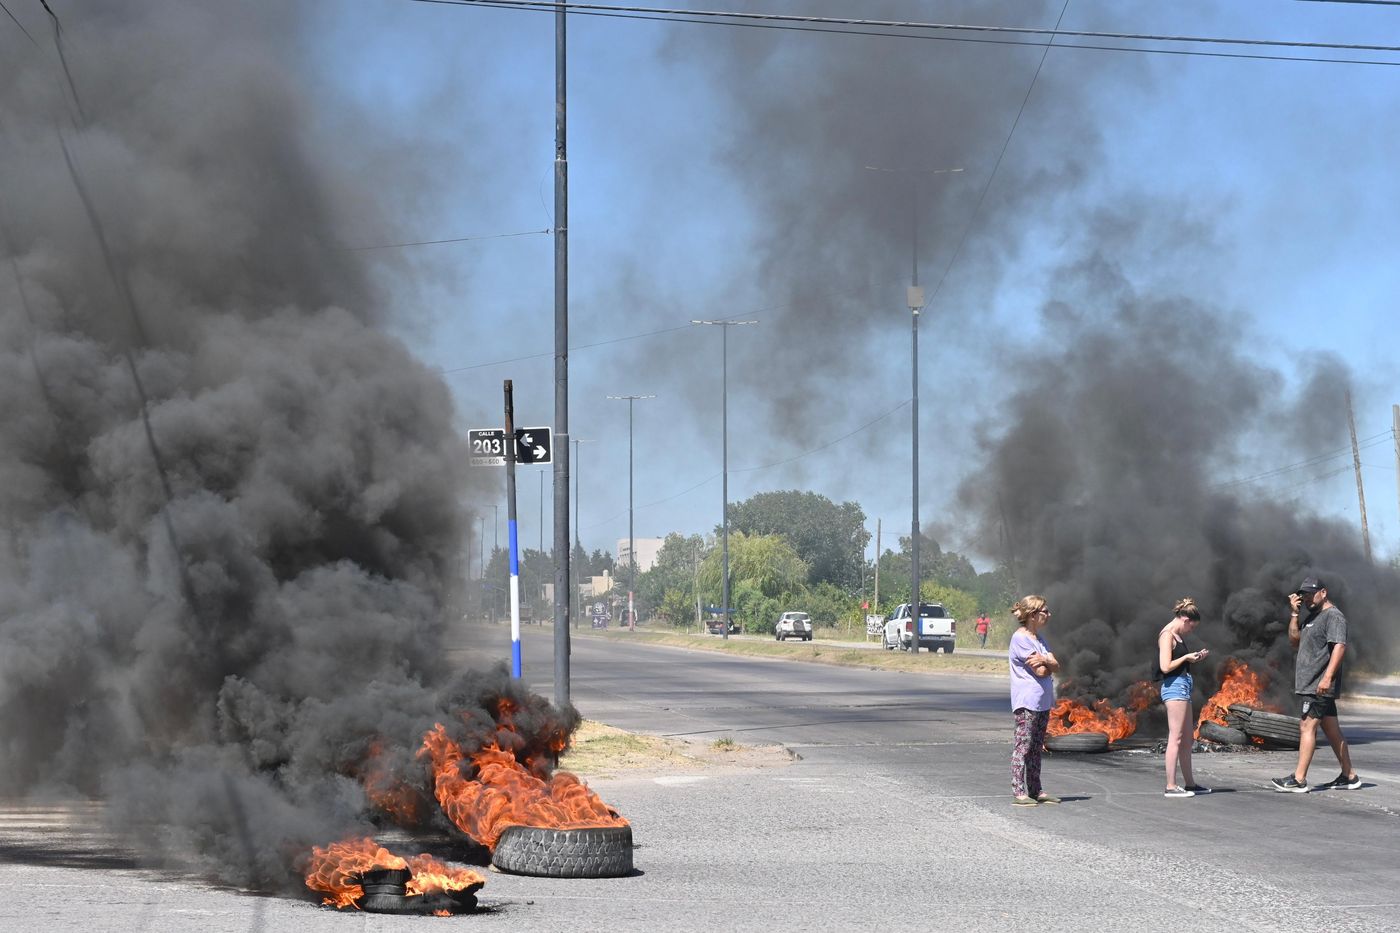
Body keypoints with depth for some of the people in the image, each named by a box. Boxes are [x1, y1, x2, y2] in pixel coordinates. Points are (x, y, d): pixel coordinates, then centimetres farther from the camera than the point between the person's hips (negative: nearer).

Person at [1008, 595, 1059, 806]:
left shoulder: (1038, 639, 16)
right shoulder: (1020, 638, -13)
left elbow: (1056, 666, 7)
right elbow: (1041, 671, -18)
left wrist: (1045, 660, -14)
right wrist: (1049, 664, 3)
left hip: (1042, 700, 9)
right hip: (1027, 701, -9)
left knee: (1037, 747, 12)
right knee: (1023, 745, -9)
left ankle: (1035, 791, 17)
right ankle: (1018, 792, -10)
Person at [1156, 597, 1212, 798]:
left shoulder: (1177, 636, 18)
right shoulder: (1167, 635, -12)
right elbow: (1166, 666, -20)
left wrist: (1195, 657, 13)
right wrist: (1186, 657, -9)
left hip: (1183, 685, 11)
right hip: (1174, 685, -11)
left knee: (1186, 739, 14)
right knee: (1176, 737, -12)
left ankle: (1189, 783, 21)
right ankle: (1171, 786, -13)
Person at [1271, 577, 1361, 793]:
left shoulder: (1333, 616, -10)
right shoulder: (1311, 617, 21)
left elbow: (1339, 646, -21)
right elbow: (1295, 642, 18)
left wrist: (1327, 677, -29)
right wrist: (1294, 614, 9)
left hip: (1319, 687, -10)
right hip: (1308, 684, 10)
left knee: (1307, 726, -13)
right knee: (1331, 729, 12)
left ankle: (1299, 779, -17)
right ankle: (1349, 776, 17)